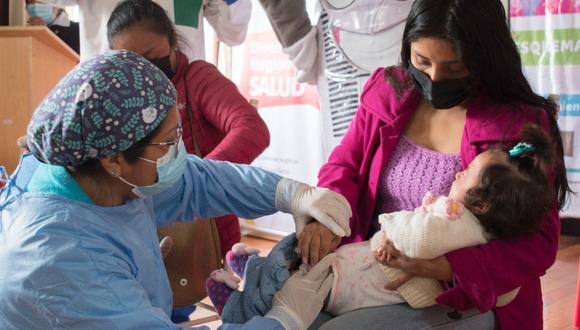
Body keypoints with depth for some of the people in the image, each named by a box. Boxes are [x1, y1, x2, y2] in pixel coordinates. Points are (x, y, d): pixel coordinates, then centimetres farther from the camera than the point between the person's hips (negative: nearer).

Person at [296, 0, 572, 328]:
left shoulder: (520, 124, -12)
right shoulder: (387, 92, 3)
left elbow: (538, 242, -13)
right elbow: (344, 166, 9)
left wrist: (448, 267, -29)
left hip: (463, 298, -5)